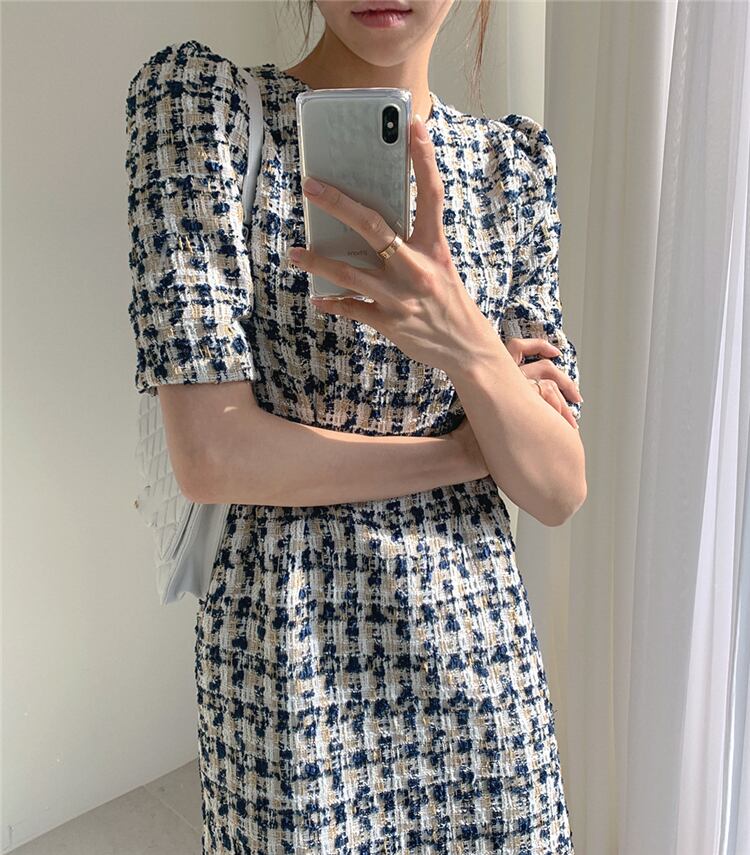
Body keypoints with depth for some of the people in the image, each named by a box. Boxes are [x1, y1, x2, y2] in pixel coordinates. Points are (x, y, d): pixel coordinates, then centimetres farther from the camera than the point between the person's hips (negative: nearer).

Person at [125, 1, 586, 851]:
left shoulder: (513, 159, 0)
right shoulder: (196, 97, -10)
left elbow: (560, 492, -4)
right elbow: (210, 456, -18)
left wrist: (467, 346, -23)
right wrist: (473, 447, -9)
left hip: (480, 639, 4)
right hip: (293, 646, -3)